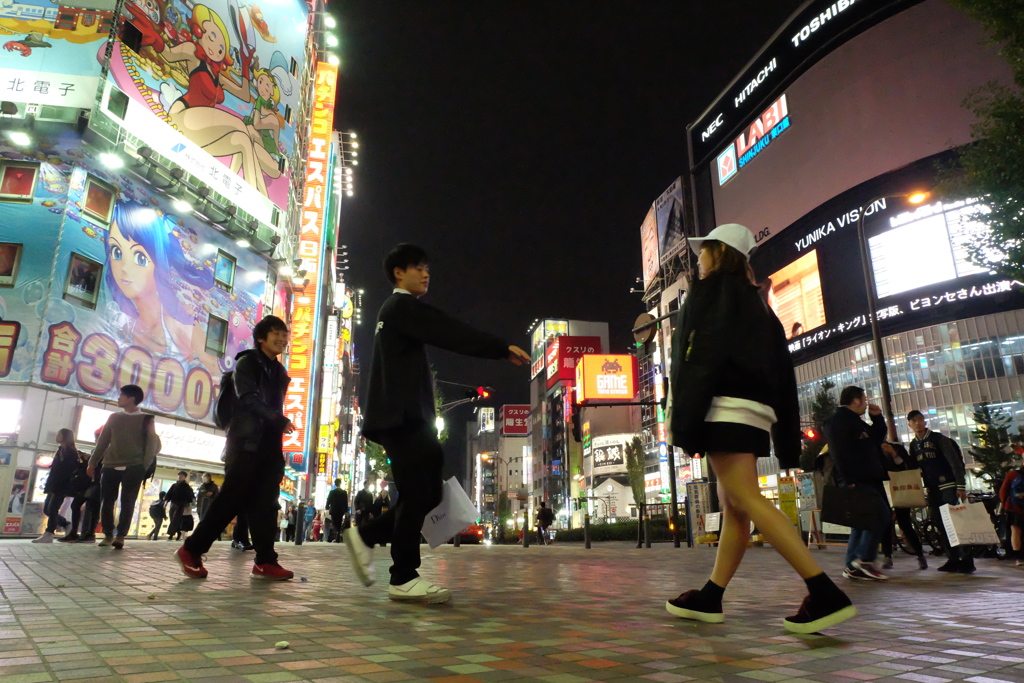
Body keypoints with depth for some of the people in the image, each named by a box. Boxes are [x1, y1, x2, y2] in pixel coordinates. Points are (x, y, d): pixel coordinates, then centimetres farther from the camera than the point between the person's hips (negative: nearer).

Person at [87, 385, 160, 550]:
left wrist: (144, 466, -8)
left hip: (133, 468, -3)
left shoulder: (146, 420, 4)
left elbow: (152, 445, 0)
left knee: (127, 503, -6)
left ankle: (120, 536, -3)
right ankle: (108, 534, 10)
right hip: (111, 466, 4)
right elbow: (102, 442, 16)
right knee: (107, 501, 1)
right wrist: (93, 462, 9)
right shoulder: (114, 418, 15)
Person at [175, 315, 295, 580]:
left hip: (270, 446, 6)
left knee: (265, 504, 1)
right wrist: (280, 420, -18)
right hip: (246, 442, -6)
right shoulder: (247, 362, 1)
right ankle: (191, 550, 6)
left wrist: (279, 445, 11)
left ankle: (265, 561, 0)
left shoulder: (280, 372, 20)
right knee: (232, 499, -7)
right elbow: (248, 399, -12)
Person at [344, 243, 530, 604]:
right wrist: (504, 348, -16)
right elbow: (452, 333, -16)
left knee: (429, 493, 6)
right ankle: (404, 578, -3)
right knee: (417, 494, -9)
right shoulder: (403, 306, -5)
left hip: (404, 415, 10)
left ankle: (366, 535, 15)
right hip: (403, 415, -10)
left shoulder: (398, 310, 27)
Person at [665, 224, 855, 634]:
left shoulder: (712, 289, 0)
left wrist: (685, 418, -19)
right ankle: (710, 598, 14)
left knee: (746, 499, -14)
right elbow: (781, 368, 20)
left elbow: (703, 355, -14)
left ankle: (825, 594, -20)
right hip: (755, 409, 10)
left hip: (725, 407, -10)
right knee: (734, 506, 8)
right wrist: (787, 436, 21)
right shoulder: (753, 300, 24)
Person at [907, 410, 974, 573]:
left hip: (948, 485, -5)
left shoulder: (939, 438, -5)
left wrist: (961, 486, -16)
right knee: (939, 523, 3)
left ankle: (966, 559, -5)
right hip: (931, 489, 6)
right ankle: (953, 559, 9)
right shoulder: (913, 445, 11)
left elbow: (955, 462, -10)